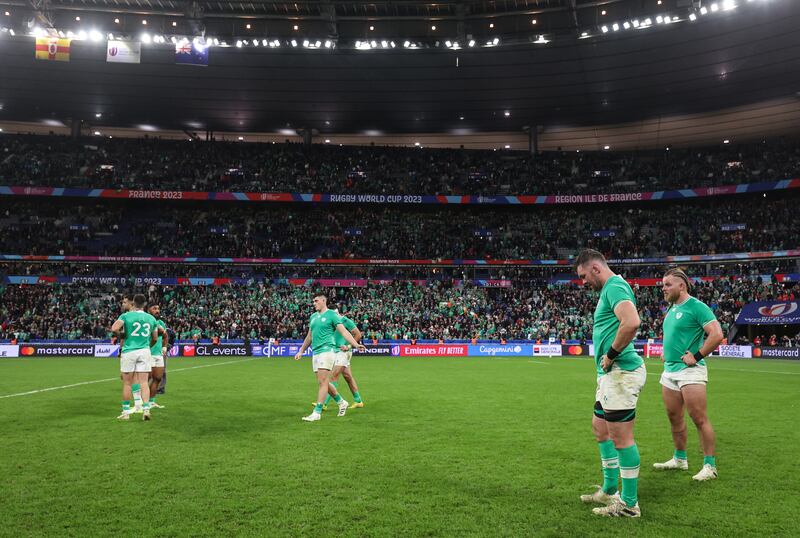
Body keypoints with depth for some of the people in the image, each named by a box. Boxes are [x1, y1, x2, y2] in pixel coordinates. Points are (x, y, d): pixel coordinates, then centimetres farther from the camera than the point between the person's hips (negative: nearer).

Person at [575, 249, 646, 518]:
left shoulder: (615, 286, -14)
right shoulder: (610, 288, 18)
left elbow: (632, 323, -30)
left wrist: (611, 355, -20)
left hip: (621, 372, -11)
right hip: (610, 374, 11)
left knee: (621, 436, -4)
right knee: (600, 429, 18)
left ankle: (629, 503, 7)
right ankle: (609, 490, 31)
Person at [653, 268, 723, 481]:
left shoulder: (696, 307, -11)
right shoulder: (671, 309, 14)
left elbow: (717, 335, -20)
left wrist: (696, 357, -17)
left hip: (689, 370, -9)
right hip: (669, 370, 9)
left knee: (699, 419, -5)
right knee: (674, 417, 14)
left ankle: (710, 465, 4)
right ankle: (680, 459, 26)